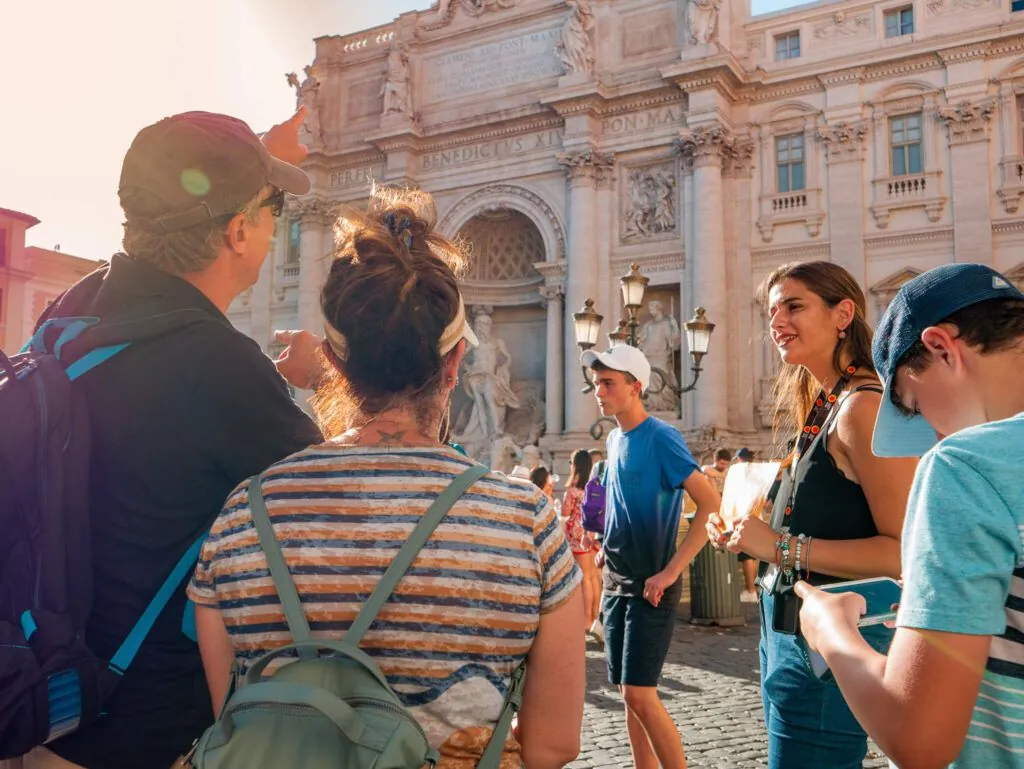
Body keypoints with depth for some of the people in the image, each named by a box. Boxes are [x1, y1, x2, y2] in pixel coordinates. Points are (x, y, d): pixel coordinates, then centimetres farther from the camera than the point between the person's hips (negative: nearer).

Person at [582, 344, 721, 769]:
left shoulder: (661, 437, -14)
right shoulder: (614, 439, 9)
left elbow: (711, 504, -21)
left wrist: (670, 571, -22)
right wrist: (605, 551, 11)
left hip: (650, 587, -8)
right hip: (615, 583, 8)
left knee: (640, 695, -8)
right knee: (628, 693, 12)